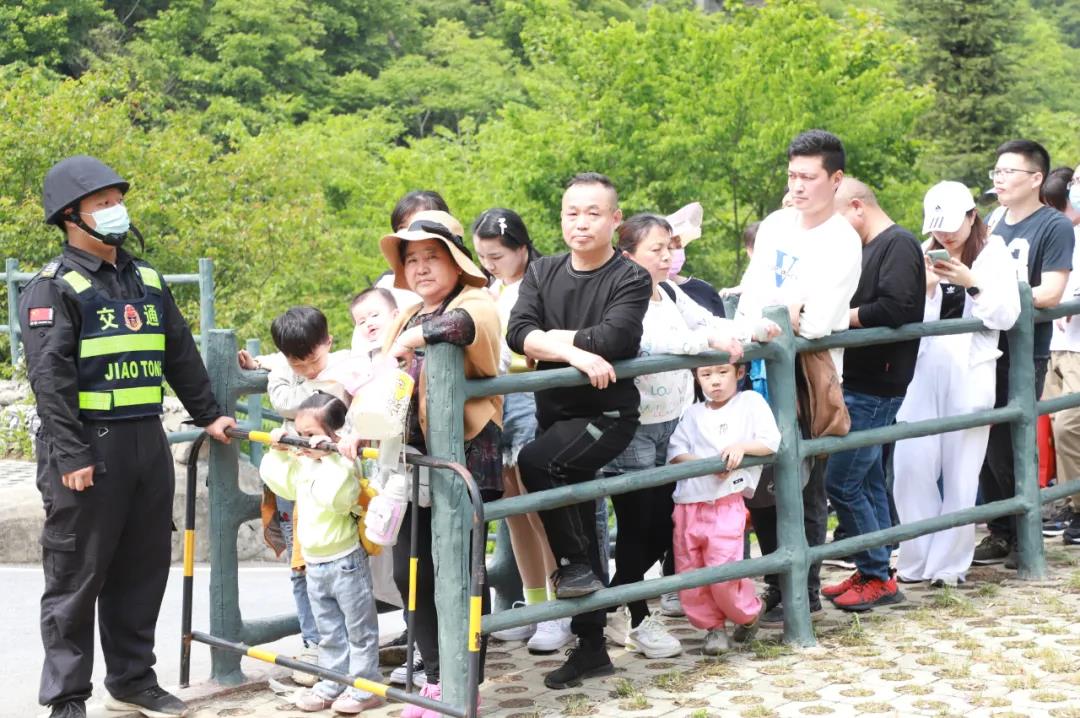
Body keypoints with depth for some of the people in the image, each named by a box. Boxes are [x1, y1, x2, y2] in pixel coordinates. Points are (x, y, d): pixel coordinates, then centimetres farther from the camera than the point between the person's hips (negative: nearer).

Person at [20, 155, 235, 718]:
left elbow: (181, 356, 23)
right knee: (76, 577, 0)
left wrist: (208, 415, 22)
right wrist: (71, 456, -19)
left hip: (148, 443, 7)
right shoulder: (54, 288, -7)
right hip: (87, 448, -7)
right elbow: (50, 378, -14)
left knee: (144, 570, 13)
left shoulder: (147, 282, 15)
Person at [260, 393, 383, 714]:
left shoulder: (343, 465, -20)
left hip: (345, 561, -9)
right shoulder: (300, 464, 7)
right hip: (314, 563, 9)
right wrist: (278, 451, 7)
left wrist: (326, 457, -38)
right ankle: (332, 685, 25)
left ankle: (365, 687, 11)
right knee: (329, 633, 17)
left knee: (359, 630, 4)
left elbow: (337, 497, -37)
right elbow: (274, 477, 19)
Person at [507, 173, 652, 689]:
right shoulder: (543, 273, 6)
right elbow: (518, 332, -10)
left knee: (535, 462, -31)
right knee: (580, 534, 11)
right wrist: (573, 351, -25)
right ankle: (590, 648, 22)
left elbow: (610, 339, -24)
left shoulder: (631, 280, -7)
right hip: (555, 412, 5)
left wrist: (551, 336, -13)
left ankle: (576, 563, -9)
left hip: (607, 414, -5)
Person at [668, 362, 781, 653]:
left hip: (726, 505, -4)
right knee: (688, 575, 3)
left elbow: (771, 441, -1)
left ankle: (749, 613, 17)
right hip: (688, 505, 4)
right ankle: (713, 627, 21)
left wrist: (742, 446, -17)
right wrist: (707, 463, -14)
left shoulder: (751, 403, 7)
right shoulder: (693, 414, 14)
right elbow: (675, 452, 2)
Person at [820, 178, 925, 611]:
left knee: (841, 482, -8)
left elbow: (895, 308, -25)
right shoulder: (870, 248, 16)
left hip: (876, 387, -10)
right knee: (868, 480, 14)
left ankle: (877, 577, 2)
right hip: (861, 382, 10)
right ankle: (873, 573, 22)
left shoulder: (898, 245, -13)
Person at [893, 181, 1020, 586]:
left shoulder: (993, 254, 5)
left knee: (960, 473, 0)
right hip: (923, 371, 3)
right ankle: (917, 560, 12)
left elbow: (1006, 315, -3)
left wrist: (971, 284, -15)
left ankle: (949, 564, 10)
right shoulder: (925, 255, 13)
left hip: (969, 372, -3)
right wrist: (925, 288, -10)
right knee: (912, 466, -1)